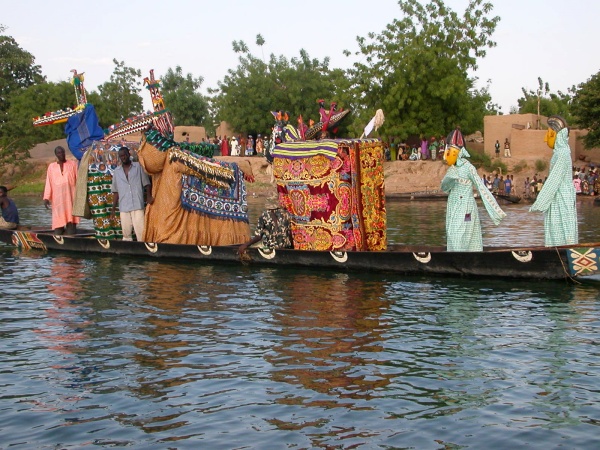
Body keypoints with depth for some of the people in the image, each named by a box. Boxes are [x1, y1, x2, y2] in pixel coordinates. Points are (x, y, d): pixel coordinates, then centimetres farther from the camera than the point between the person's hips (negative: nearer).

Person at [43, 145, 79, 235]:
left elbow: (78, 180, 7)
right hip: (57, 198, 2)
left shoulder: (72, 164, 11)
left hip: (70, 196, -2)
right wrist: (46, 198, 1)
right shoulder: (51, 167, 15)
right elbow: (48, 183, 11)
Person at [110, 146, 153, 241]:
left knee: (140, 231, -10)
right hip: (123, 208, 3)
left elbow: (146, 183, 2)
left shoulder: (138, 167, 5)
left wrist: (149, 196, -15)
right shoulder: (117, 171, 14)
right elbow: (115, 191, 15)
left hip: (137, 206, -3)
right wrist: (113, 208, 11)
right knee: (126, 234, 4)